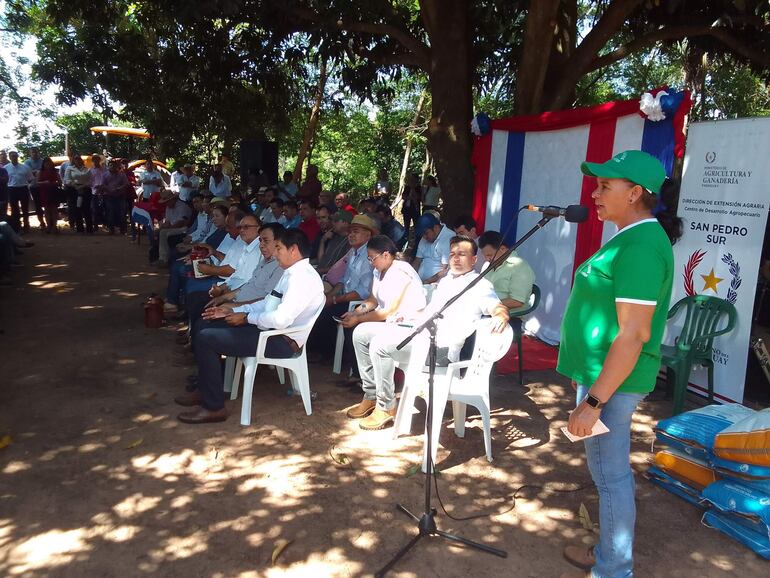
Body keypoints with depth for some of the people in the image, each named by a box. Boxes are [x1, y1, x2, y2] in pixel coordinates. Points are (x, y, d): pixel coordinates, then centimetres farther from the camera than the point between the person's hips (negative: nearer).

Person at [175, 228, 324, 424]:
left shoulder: (302, 278, -20)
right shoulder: (293, 273, 13)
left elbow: (280, 319, -29)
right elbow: (267, 304, 19)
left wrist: (247, 318, -14)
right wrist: (233, 311, 10)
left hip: (282, 341, -10)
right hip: (271, 330, 11)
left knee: (204, 339, -13)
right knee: (213, 329, 17)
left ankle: (213, 407, -4)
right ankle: (206, 391, 24)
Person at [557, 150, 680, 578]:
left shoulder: (639, 246, -22)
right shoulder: (635, 237, 11)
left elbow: (633, 334, -26)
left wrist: (593, 400, -24)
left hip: (612, 380, -10)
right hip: (603, 371, 10)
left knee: (610, 472, 4)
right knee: (610, 468, 20)